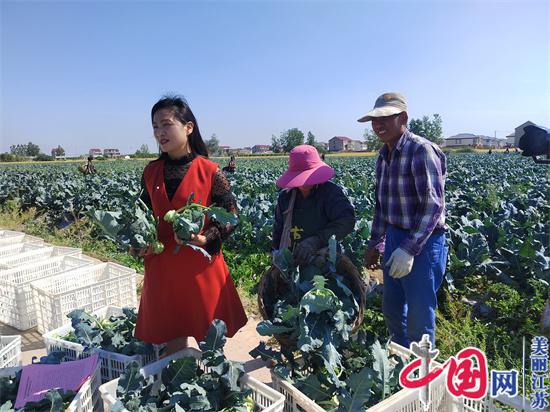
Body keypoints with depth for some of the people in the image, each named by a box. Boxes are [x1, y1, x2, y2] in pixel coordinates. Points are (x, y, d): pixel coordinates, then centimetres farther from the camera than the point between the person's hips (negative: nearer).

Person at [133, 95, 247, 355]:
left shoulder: (209, 171, -10)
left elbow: (231, 215, -6)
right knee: (172, 339, 16)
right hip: (162, 267, 4)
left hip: (202, 264, -4)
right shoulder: (151, 172, 4)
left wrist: (206, 239, -21)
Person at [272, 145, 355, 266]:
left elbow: (347, 221, -24)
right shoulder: (285, 197, 6)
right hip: (290, 263, 5)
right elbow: (278, 231, 16)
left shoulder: (330, 192, -10)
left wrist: (316, 240, -33)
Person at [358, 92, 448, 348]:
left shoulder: (421, 150, -17)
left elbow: (434, 205, -22)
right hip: (394, 238, 8)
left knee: (419, 318, 4)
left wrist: (410, 249, -27)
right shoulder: (384, 155, 8)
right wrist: (375, 243, 15)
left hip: (423, 243, -8)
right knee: (391, 309, 20)